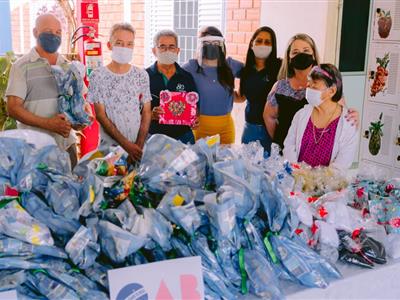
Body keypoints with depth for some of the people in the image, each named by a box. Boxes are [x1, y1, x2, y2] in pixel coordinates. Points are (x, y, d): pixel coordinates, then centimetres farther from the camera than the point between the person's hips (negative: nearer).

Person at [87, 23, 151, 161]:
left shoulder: (142, 75, 4)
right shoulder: (98, 76, -3)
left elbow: (146, 113, 3)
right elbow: (101, 115, -6)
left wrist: (139, 145, -9)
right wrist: (127, 144, -13)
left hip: (138, 148, 2)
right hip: (109, 146, -2)